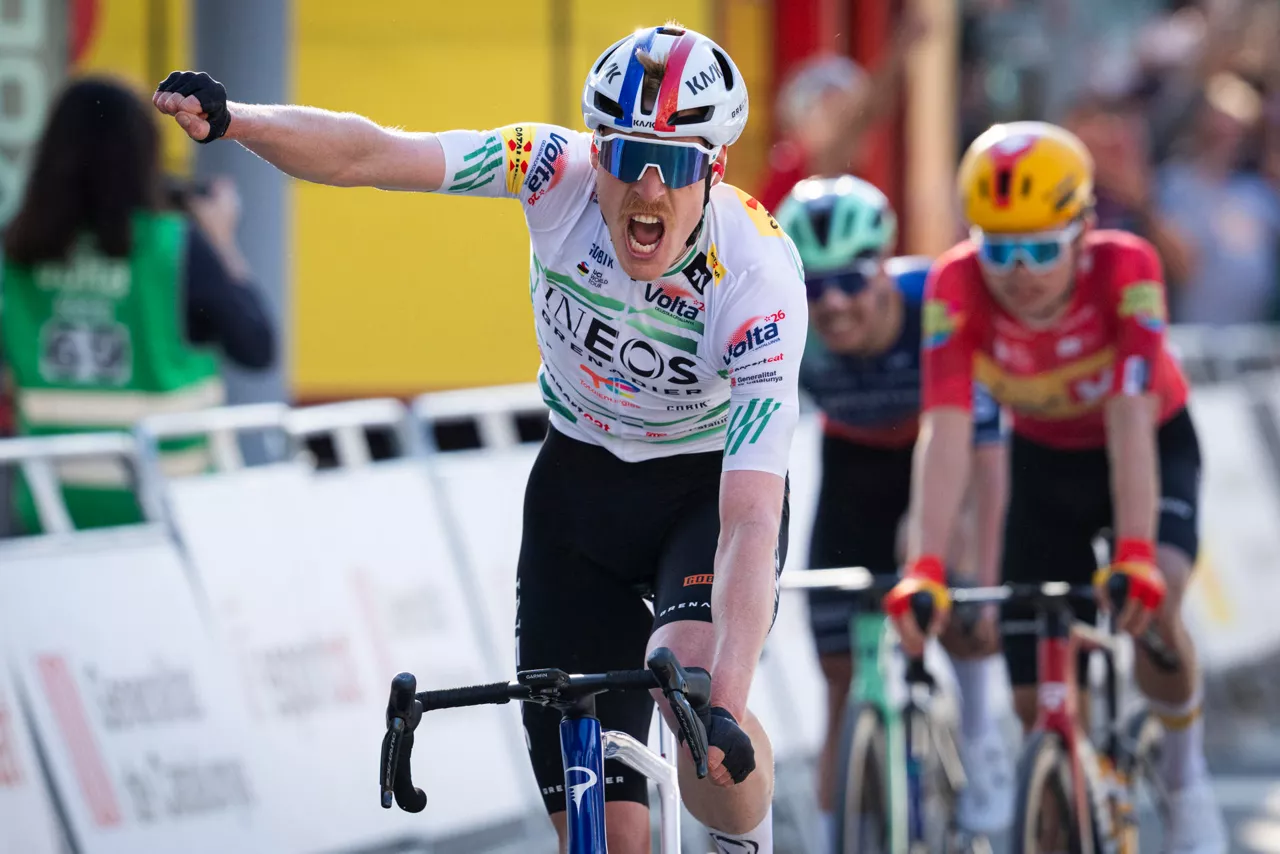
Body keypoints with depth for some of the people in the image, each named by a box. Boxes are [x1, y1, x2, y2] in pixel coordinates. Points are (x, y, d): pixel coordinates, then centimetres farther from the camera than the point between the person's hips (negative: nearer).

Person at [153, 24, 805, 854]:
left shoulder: (759, 279, -31)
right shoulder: (563, 172, -23)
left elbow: (751, 522, -38)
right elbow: (368, 155, -31)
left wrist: (726, 707, -49)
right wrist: (232, 119, -51)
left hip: (707, 487, -3)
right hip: (581, 479, 3)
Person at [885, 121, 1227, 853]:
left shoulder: (1127, 271, -34)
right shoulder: (956, 288, -30)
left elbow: (1130, 419, -40)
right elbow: (946, 432, -36)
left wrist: (1135, 554, -51)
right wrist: (924, 568, -47)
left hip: (1154, 446, -3)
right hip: (1045, 458, 3)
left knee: (1149, 602, -32)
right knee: (1041, 703, -5)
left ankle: (1186, 776, -6)